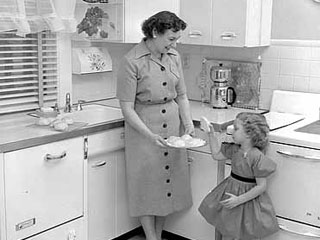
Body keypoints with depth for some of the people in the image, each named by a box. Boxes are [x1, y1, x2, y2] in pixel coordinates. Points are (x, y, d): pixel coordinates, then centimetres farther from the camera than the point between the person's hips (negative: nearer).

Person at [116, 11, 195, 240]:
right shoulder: (132, 62, -16)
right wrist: (150, 135, -25)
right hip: (142, 126, -5)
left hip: (172, 123, 6)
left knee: (169, 180, 11)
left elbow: (181, 95, 10)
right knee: (147, 184, 4)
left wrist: (188, 123, -6)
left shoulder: (174, 57, 2)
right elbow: (127, 108, -16)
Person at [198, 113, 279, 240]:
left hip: (248, 198, -7)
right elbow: (217, 154, 14)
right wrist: (210, 133, 4)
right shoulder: (234, 149, -3)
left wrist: (239, 200, -25)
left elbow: (262, 186, -23)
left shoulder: (257, 156, -25)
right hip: (231, 192, 7)